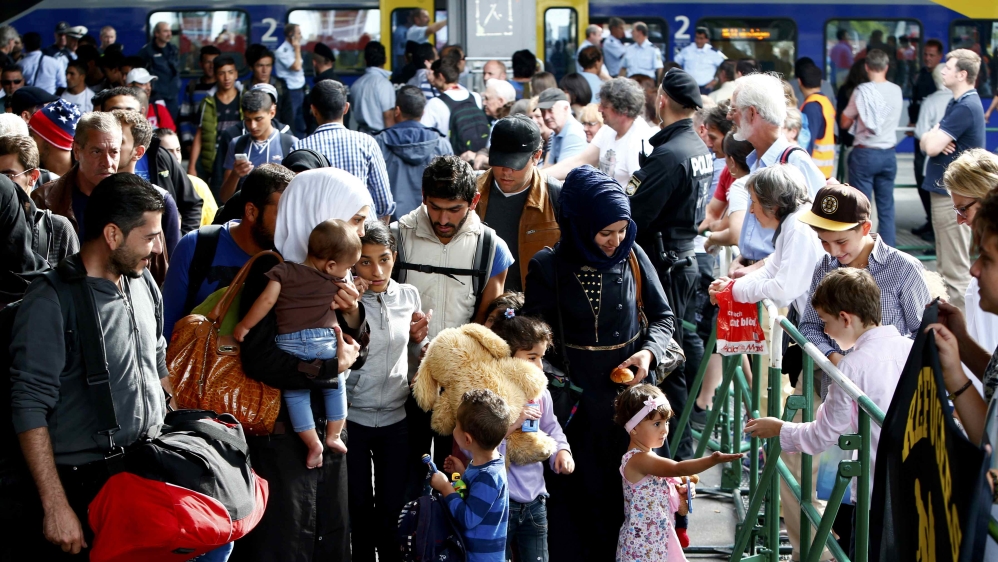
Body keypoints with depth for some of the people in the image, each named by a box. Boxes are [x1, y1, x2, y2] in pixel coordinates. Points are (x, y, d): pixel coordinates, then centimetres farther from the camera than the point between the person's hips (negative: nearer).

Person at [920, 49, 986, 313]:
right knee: (947, 264, 17)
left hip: (953, 196, -11)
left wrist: (933, 136, 0)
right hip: (945, 191, 11)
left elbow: (931, 146, -22)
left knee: (955, 270, -8)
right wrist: (935, 137, -9)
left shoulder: (966, 107, -18)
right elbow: (925, 144, 13)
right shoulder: (957, 103, 16)